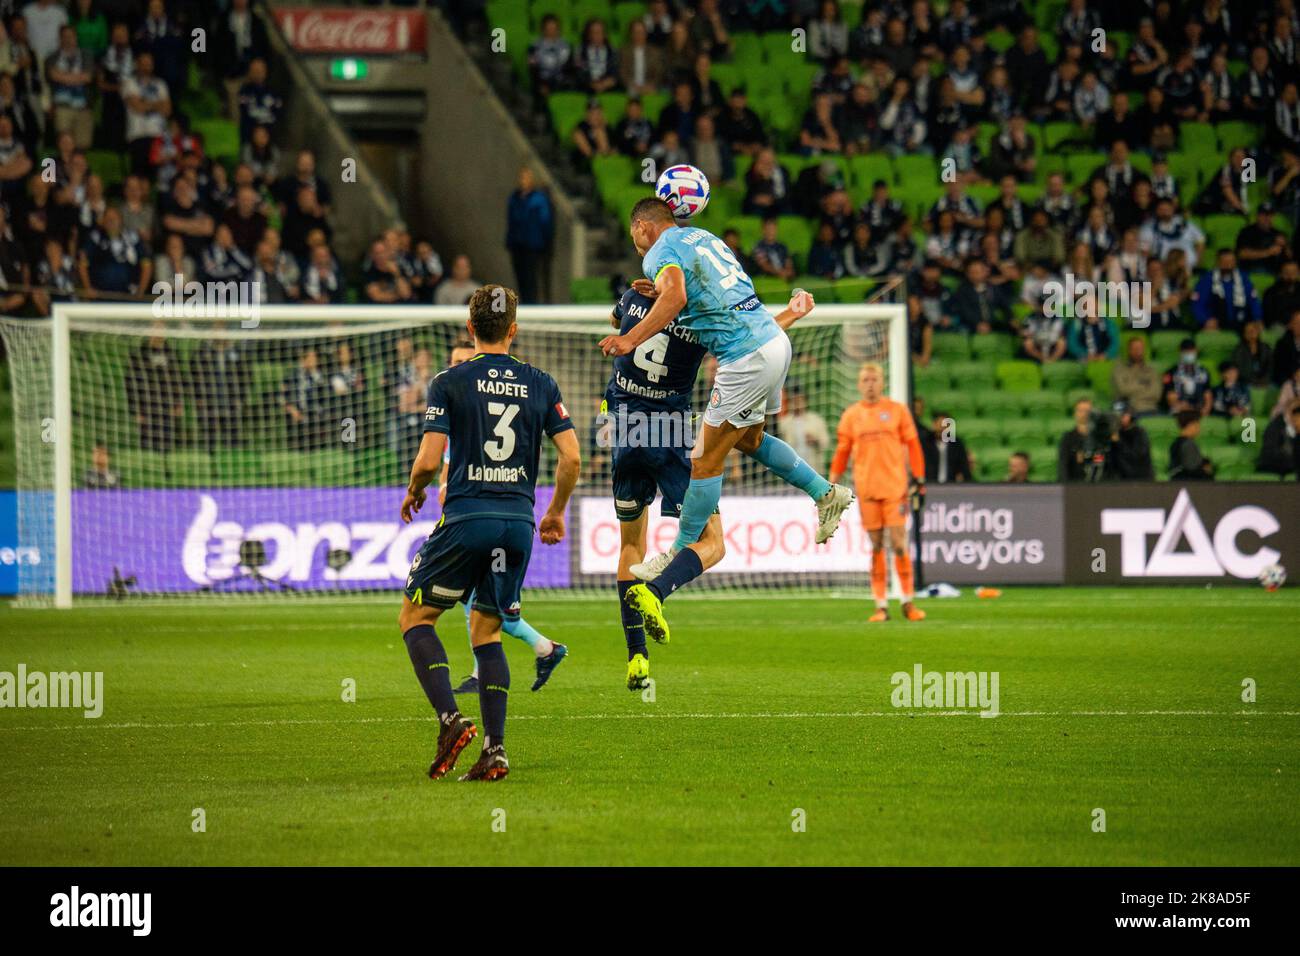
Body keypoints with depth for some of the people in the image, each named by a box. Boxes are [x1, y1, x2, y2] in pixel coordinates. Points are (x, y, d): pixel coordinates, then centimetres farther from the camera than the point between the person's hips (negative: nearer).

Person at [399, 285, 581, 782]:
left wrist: (413, 494, 13)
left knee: (415, 616, 10)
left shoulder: (450, 381, -2)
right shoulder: (540, 384, 8)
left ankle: (451, 719, -10)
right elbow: (571, 458, 4)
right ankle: (495, 750, 2)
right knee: (487, 630, 15)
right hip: (519, 523, 4)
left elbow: (428, 461, -8)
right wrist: (556, 512, 19)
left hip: (466, 518, -4)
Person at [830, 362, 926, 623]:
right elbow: (842, 452, 12)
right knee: (876, 546, 2)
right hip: (866, 489, 1)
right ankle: (881, 605, 5)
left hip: (895, 487, -1)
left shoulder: (897, 410, 5)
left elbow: (912, 445, 7)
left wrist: (918, 477, 3)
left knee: (898, 544, -6)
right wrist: (832, 484, 8)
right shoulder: (851, 415, 9)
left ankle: (908, 602, 5)